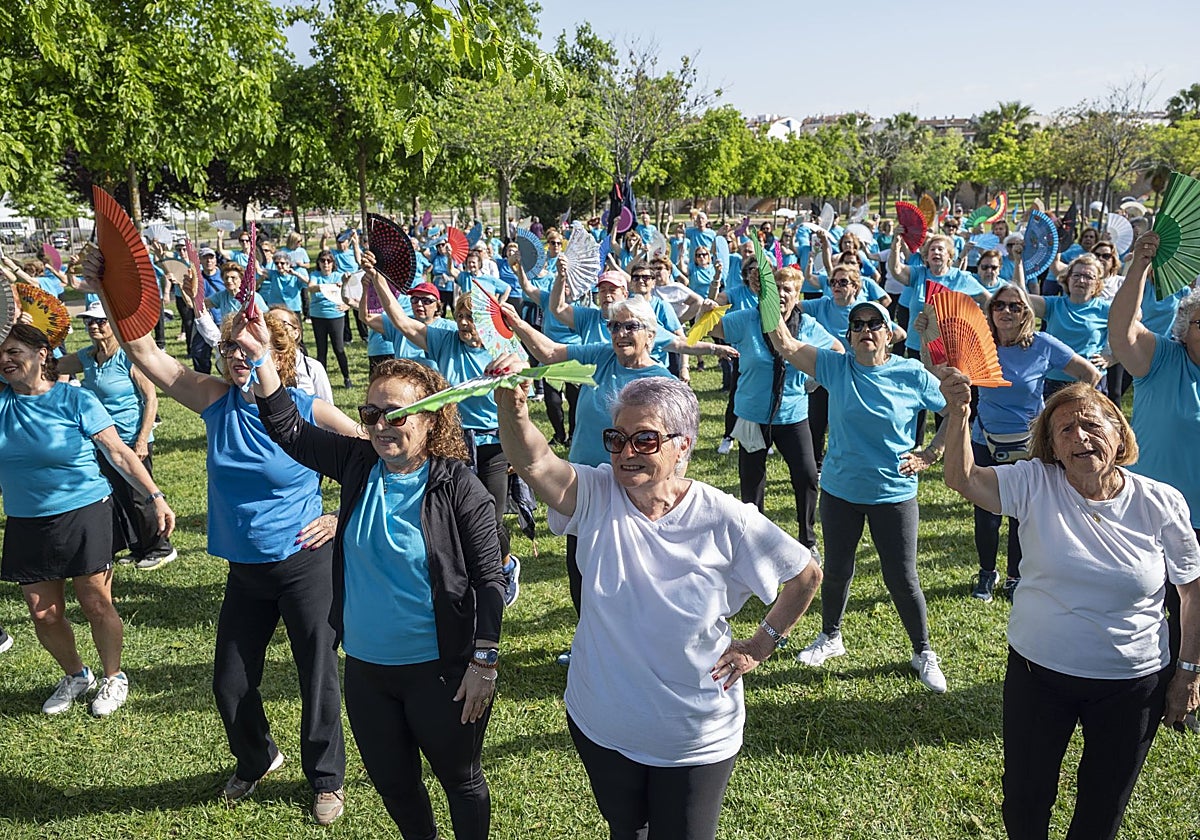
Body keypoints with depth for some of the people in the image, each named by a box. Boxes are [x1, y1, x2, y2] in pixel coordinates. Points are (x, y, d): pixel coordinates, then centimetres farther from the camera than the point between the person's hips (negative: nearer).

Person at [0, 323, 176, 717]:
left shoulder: (76, 400, -9)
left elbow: (118, 453, -7)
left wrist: (155, 497, -13)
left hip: (84, 516, -4)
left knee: (96, 605, 2)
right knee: (44, 614, 10)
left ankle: (113, 677, 25)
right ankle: (75, 676, 35)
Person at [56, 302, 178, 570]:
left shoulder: (128, 357, -15)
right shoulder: (86, 357, 5)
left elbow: (151, 398, -16)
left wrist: (142, 440, -19)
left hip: (132, 441, -7)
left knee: (138, 498, 1)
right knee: (117, 498, 15)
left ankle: (162, 549, 18)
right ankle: (139, 549, 29)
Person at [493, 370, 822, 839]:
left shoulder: (723, 519, -20)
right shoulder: (597, 496, -15)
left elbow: (806, 575, -7)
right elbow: (533, 463, -35)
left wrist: (761, 645, -4)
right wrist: (512, 405, -53)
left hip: (696, 741, -2)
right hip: (600, 725, 3)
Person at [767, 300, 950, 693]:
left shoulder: (913, 375, -9)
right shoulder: (835, 366, -5)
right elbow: (786, 345, -14)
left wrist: (927, 457, -9)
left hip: (894, 494, -2)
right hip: (840, 491, 2)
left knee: (902, 578, 5)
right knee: (836, 570, 18)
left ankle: (923, 653, 28)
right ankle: (830, 637, 42)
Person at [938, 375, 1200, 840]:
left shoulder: (1161, 504, -10)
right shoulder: (1034, 484, -12)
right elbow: (962, 478, -26)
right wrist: (959, 413, -41)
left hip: (1133, 685, 0)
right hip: (1038, 674, 0)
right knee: (1025, 794, 18)